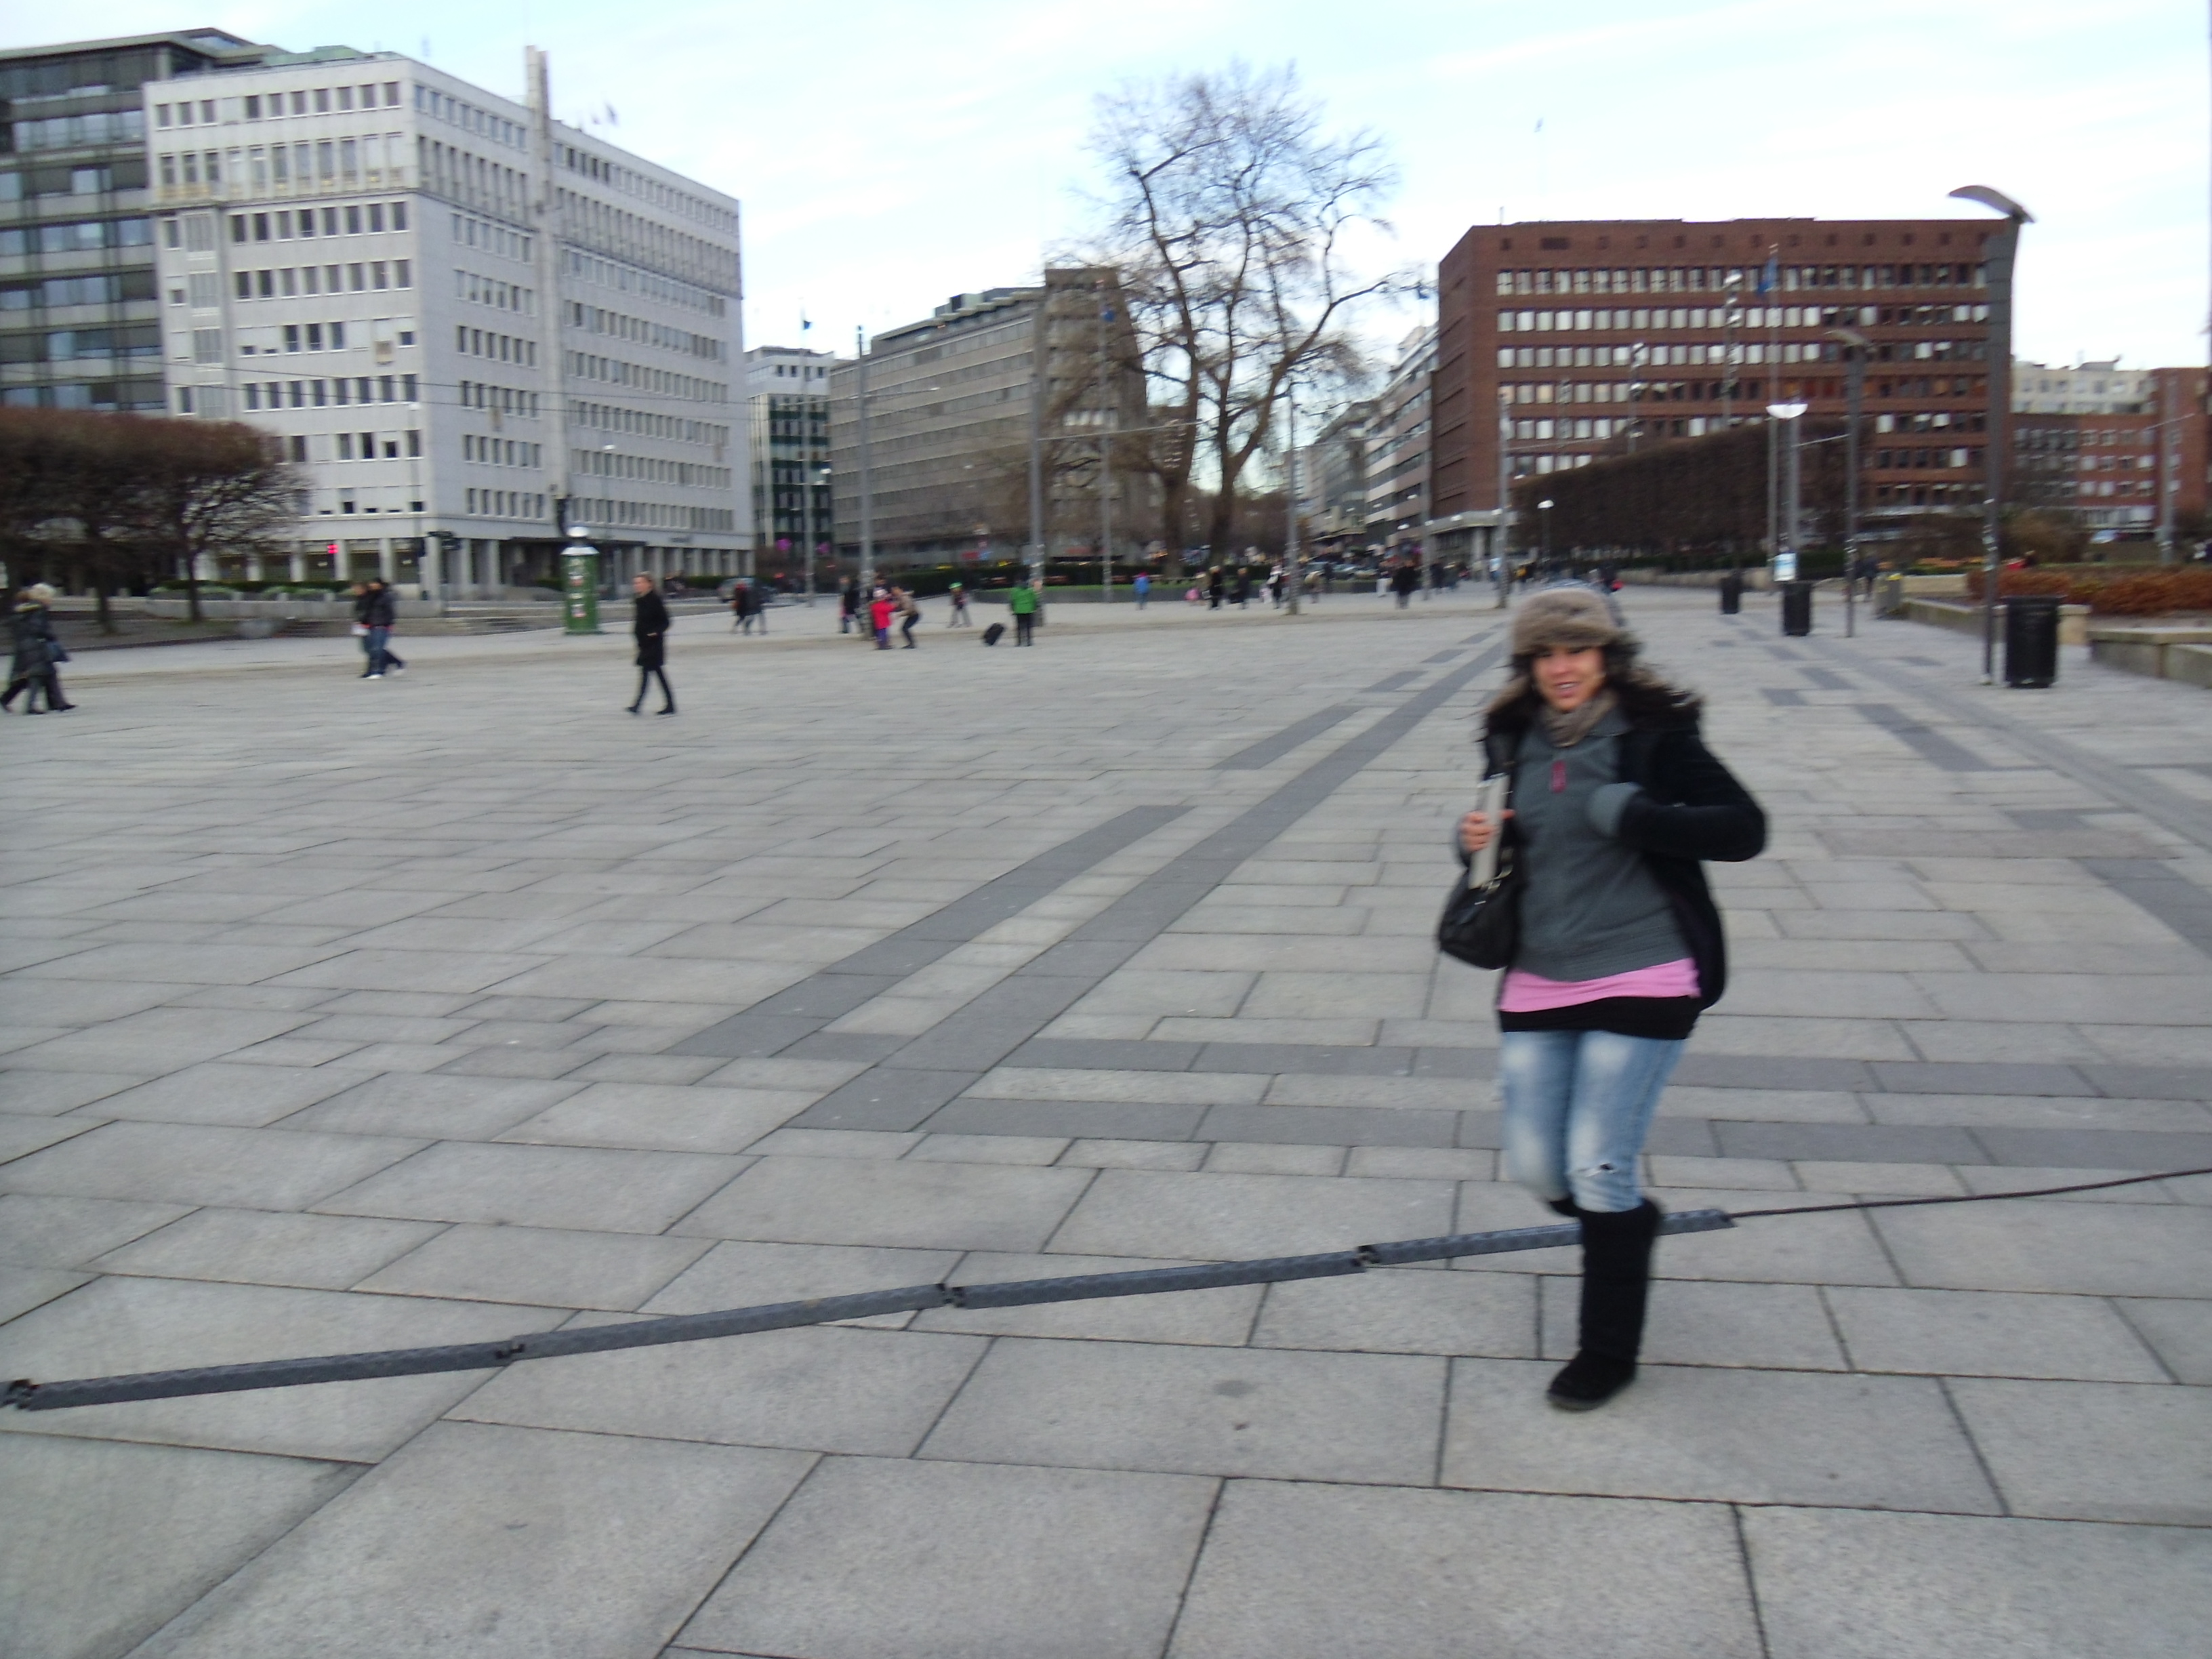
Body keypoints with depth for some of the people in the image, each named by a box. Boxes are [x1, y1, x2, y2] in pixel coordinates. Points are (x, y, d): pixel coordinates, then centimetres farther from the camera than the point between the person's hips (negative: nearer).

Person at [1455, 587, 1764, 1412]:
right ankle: (1628, 1222, 40)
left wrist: (1627, 813, -24)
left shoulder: (1653, 733, -8)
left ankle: (1608, 1353, 15)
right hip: (1538, 980, 5)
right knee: (1534, 1168, 5)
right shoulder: (1517, 741, 8)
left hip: (1640, 978, -5)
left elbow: (1744, 830, -15)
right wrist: (1479, 839, -1)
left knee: (1597, 1170, -6)